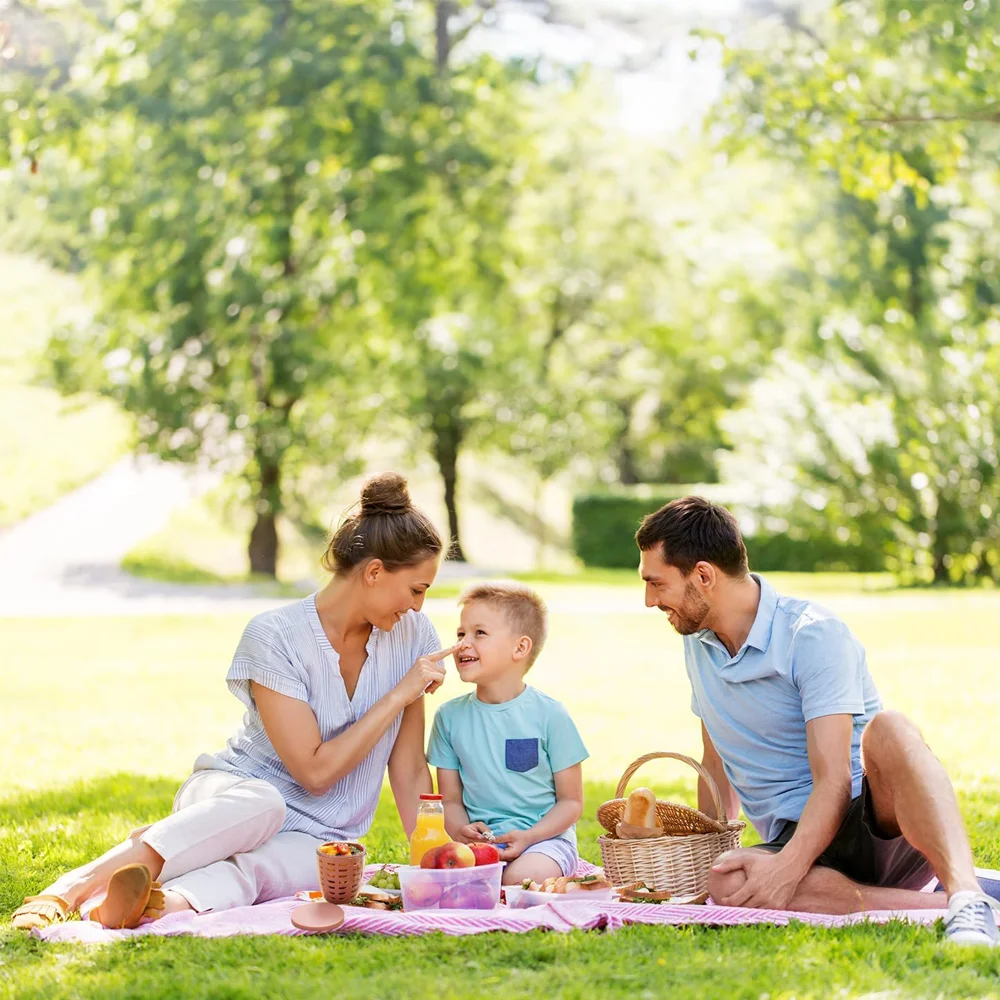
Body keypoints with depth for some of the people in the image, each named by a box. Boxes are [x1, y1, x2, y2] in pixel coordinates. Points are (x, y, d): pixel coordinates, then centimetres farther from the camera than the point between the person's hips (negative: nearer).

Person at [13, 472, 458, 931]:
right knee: (260, 803, -41)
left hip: (314, 840, 3)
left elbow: (409, 770, 5)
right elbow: (314, 771, -18)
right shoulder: (274, 635, -15)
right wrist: (400, 694, -17)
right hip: (230, 790, -3)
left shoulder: (410, 634, 0)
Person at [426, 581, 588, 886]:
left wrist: (527, 837, -16)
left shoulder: (549, 715, -4)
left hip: (544, 837, -2)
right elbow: (451, 800, 9)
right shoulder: (450, 716, 6)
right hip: (480, 838, 2)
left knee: (519, 879, -34)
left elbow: (571, 801, 0)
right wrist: (461, 830, -15)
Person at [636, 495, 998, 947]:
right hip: (800, 849, 5)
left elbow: (833, 782, -20)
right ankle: (932, 907, -33)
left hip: (879, 825, -5)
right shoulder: (698, 642, 12)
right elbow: (717, 766, 24)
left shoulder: (813, 634, -11)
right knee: (724, 882, -33)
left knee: (888, 728, -38)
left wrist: (787, 867, -34)